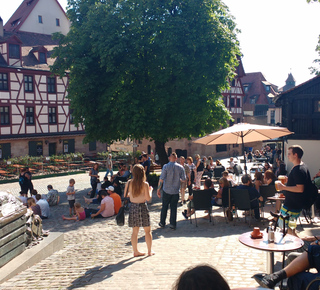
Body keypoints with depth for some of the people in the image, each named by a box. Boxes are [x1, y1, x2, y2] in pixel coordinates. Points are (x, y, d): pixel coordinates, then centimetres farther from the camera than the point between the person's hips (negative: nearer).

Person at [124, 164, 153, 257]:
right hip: (142, 207, -3)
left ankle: (135, 251, 18)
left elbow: (125, 195, 6)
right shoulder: (145, 184, -12)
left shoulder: (129, 183, -2)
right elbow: (148, 198, -12)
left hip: (133, 207, 4)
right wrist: (150, 190, 6)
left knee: (135, 231, 12)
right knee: (147, 230, 10)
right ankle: (149, 251, 18)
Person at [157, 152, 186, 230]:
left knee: (164, 207, 12)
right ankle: (173, 224, 12)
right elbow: (184, 179, 2)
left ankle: (162, 223, 22)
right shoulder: (180, 167, -4)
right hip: (176, 191, 1)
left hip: (166, 191, -1)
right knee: (173, 208, 9)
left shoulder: (166, 167, -11)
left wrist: (158, 189, -8)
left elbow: (161, 179, -14)